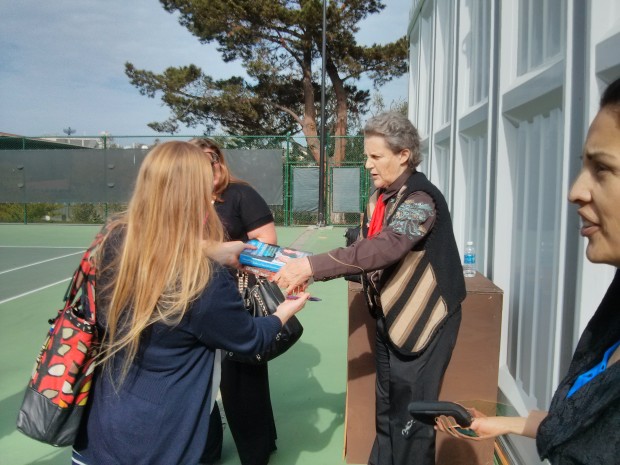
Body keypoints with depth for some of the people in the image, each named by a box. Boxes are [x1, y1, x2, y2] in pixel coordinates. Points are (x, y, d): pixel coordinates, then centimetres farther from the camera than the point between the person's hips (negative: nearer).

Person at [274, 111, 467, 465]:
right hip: (389, 315, 8)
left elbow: (382, 248, -36)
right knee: (386, 410, 21)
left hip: (422, 319, -8)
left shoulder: (421, 199, -22)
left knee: (409, 415, 4)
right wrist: (309, 271, -12)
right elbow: (369, 249, 1)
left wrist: (313, 265, -40)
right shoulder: (381, 197, 5)